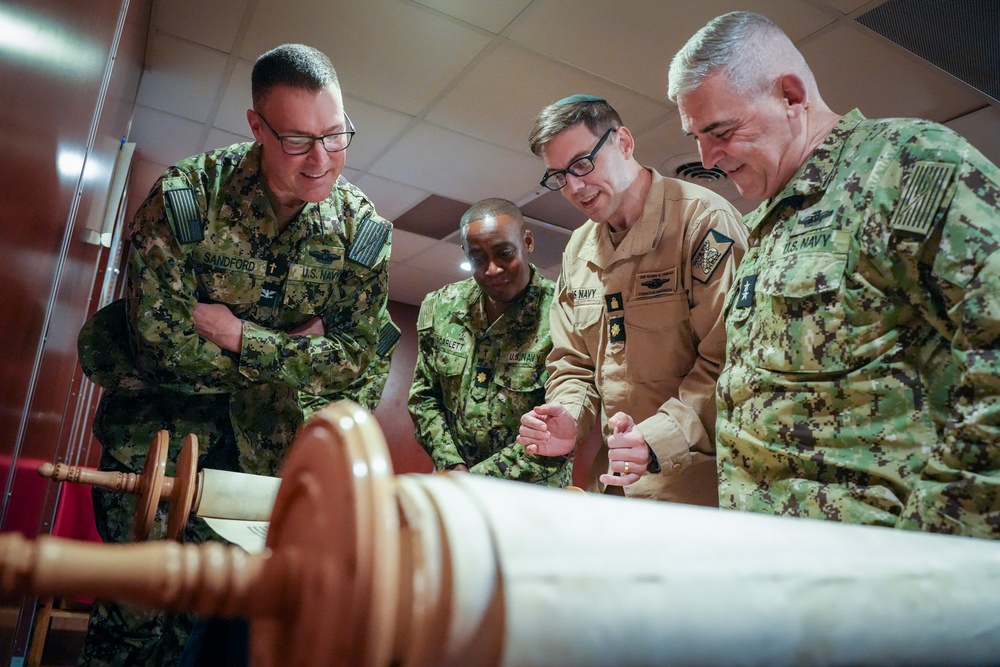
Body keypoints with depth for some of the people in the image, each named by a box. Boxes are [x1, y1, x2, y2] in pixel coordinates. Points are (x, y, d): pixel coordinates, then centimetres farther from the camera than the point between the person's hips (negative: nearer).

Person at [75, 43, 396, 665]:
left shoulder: (363, 229, -10)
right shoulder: (186, 195, -17)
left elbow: (357, 361, -11)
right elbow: (160, 336, -19)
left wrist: (240, 337, -20)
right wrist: (291, 349, -18)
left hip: (264, 437, 2)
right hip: (162, 410, -2)